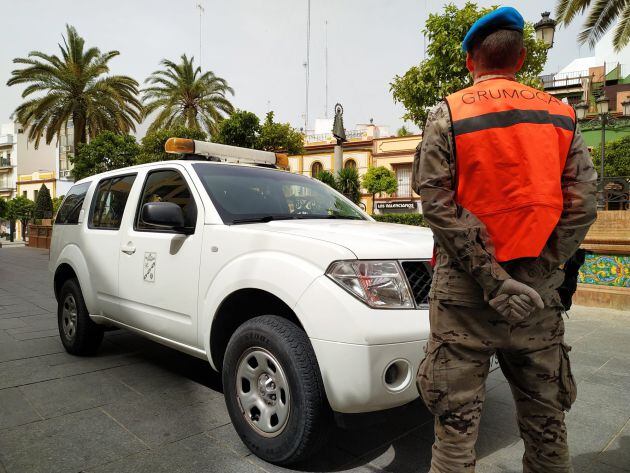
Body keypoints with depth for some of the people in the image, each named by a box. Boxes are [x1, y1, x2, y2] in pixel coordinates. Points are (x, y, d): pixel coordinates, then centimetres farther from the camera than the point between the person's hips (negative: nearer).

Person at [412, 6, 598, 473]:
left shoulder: (448, 115, -3)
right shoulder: (561, 115, 7)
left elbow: (438, 204, -13)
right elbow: (582, 205, 0)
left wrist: (491, 278, -12)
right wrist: (540, 269, -1)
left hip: (465, 293, -3)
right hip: (539, 294, 4)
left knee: (457, 420, 6)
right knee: (546, 421, 17)